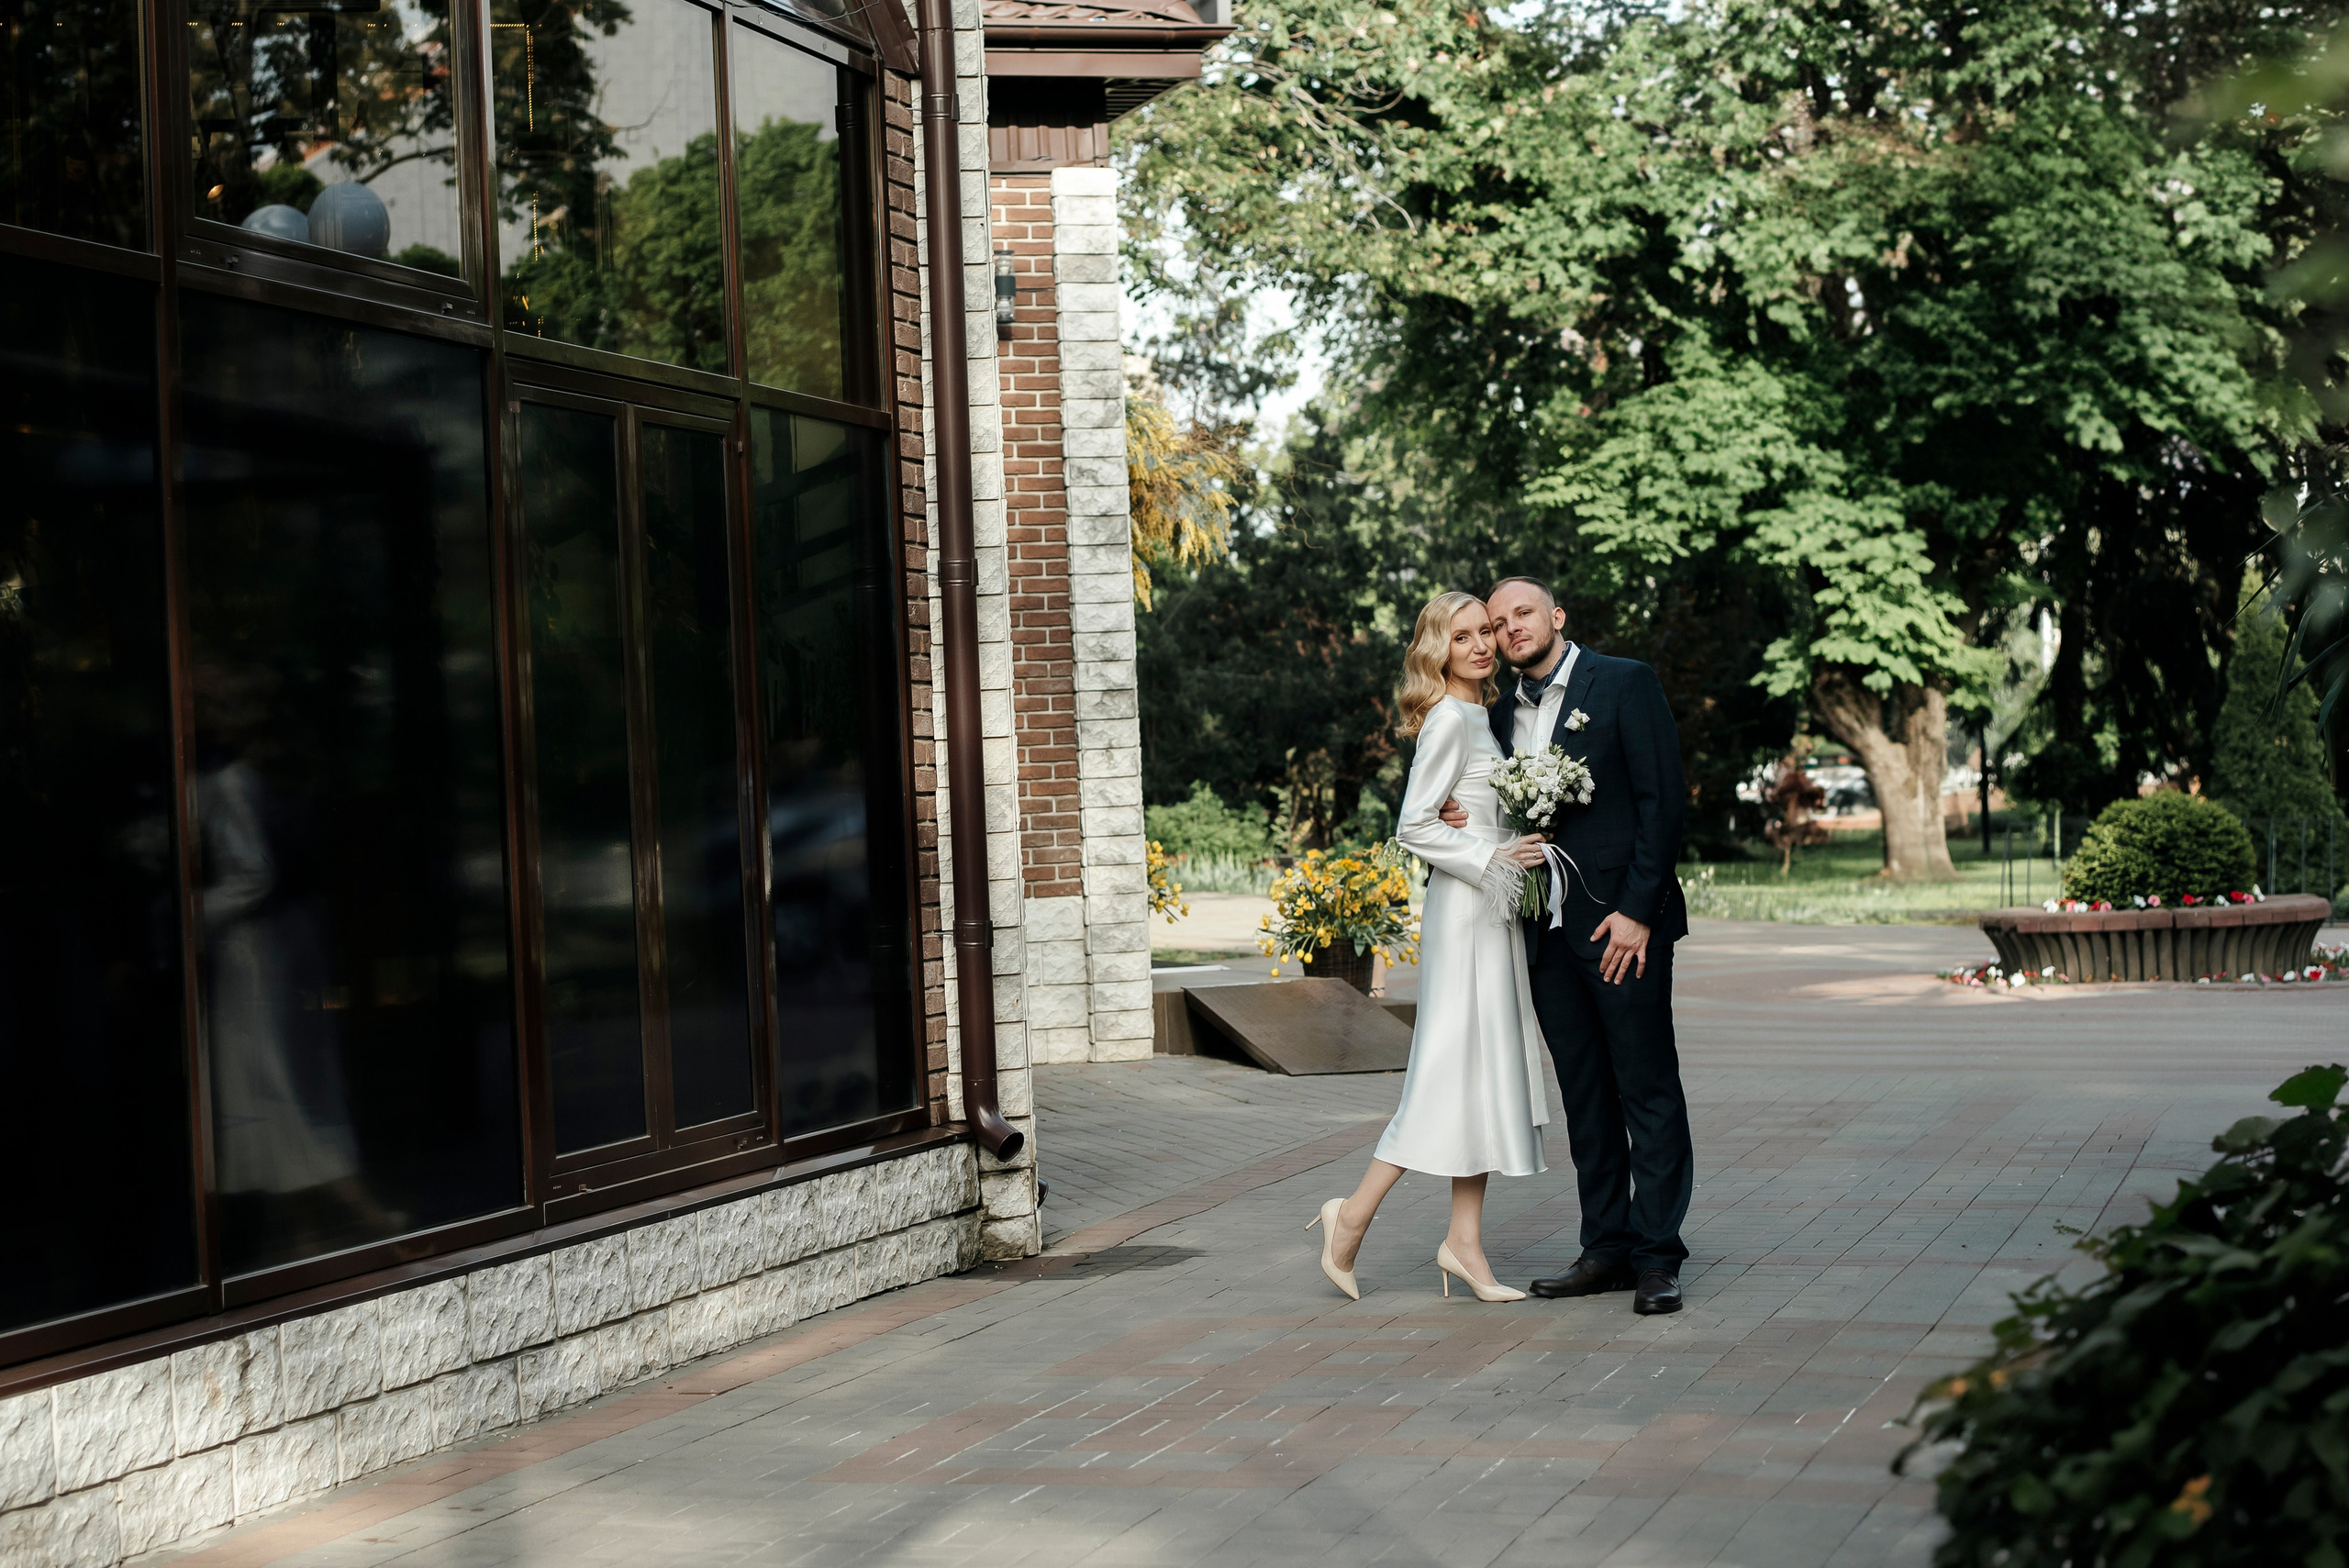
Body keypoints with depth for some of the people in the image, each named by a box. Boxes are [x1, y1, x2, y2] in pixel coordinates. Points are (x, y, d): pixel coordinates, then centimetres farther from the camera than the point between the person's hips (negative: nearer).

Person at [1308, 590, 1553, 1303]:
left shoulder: (1481, 716, 16)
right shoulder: (1449, 718, -12)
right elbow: (1413, 825, -17)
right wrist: (1493, 857, -19)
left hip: (1495, 907, 9)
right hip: (1463, 909, -9)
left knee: (1488, 1071, 7)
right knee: (1456, 1069, -9)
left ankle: (1465, 1242, 8)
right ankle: (1353, 1215, -1)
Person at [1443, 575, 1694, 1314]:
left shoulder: (1626, 683, -3)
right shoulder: (1502, 712, 16)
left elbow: (1664, 799, -8)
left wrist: (1636, 910, -15)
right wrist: (1462, 817, -4)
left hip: (1621, 921, -6)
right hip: (1548, 930, 6)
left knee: (1649, 1092, -3)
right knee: (1585, 1098, 10)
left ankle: (1657, 1255, 0)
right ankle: (1607, 1249, 15)